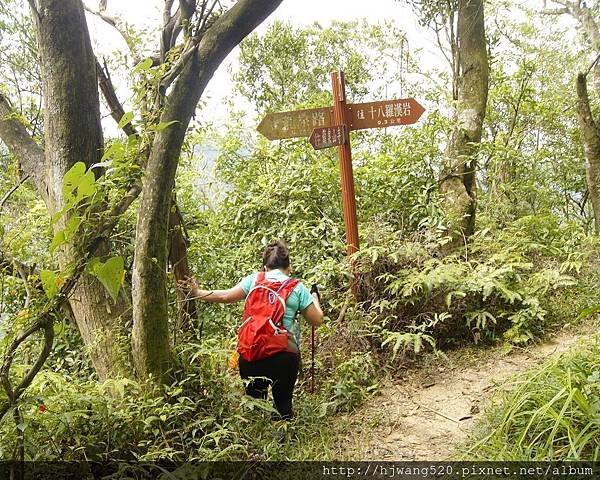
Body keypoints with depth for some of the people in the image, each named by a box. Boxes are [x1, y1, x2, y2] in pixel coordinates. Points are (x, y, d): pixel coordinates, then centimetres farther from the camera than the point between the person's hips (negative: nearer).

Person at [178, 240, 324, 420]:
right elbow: (317, 320, 8)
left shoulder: (254, 280, 7)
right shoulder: (298, 288, 5)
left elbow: (226, 296, -1)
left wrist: (197, 293, 11)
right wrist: (315, 299, 27)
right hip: (284, 354, -1)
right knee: (283, 401, 12)